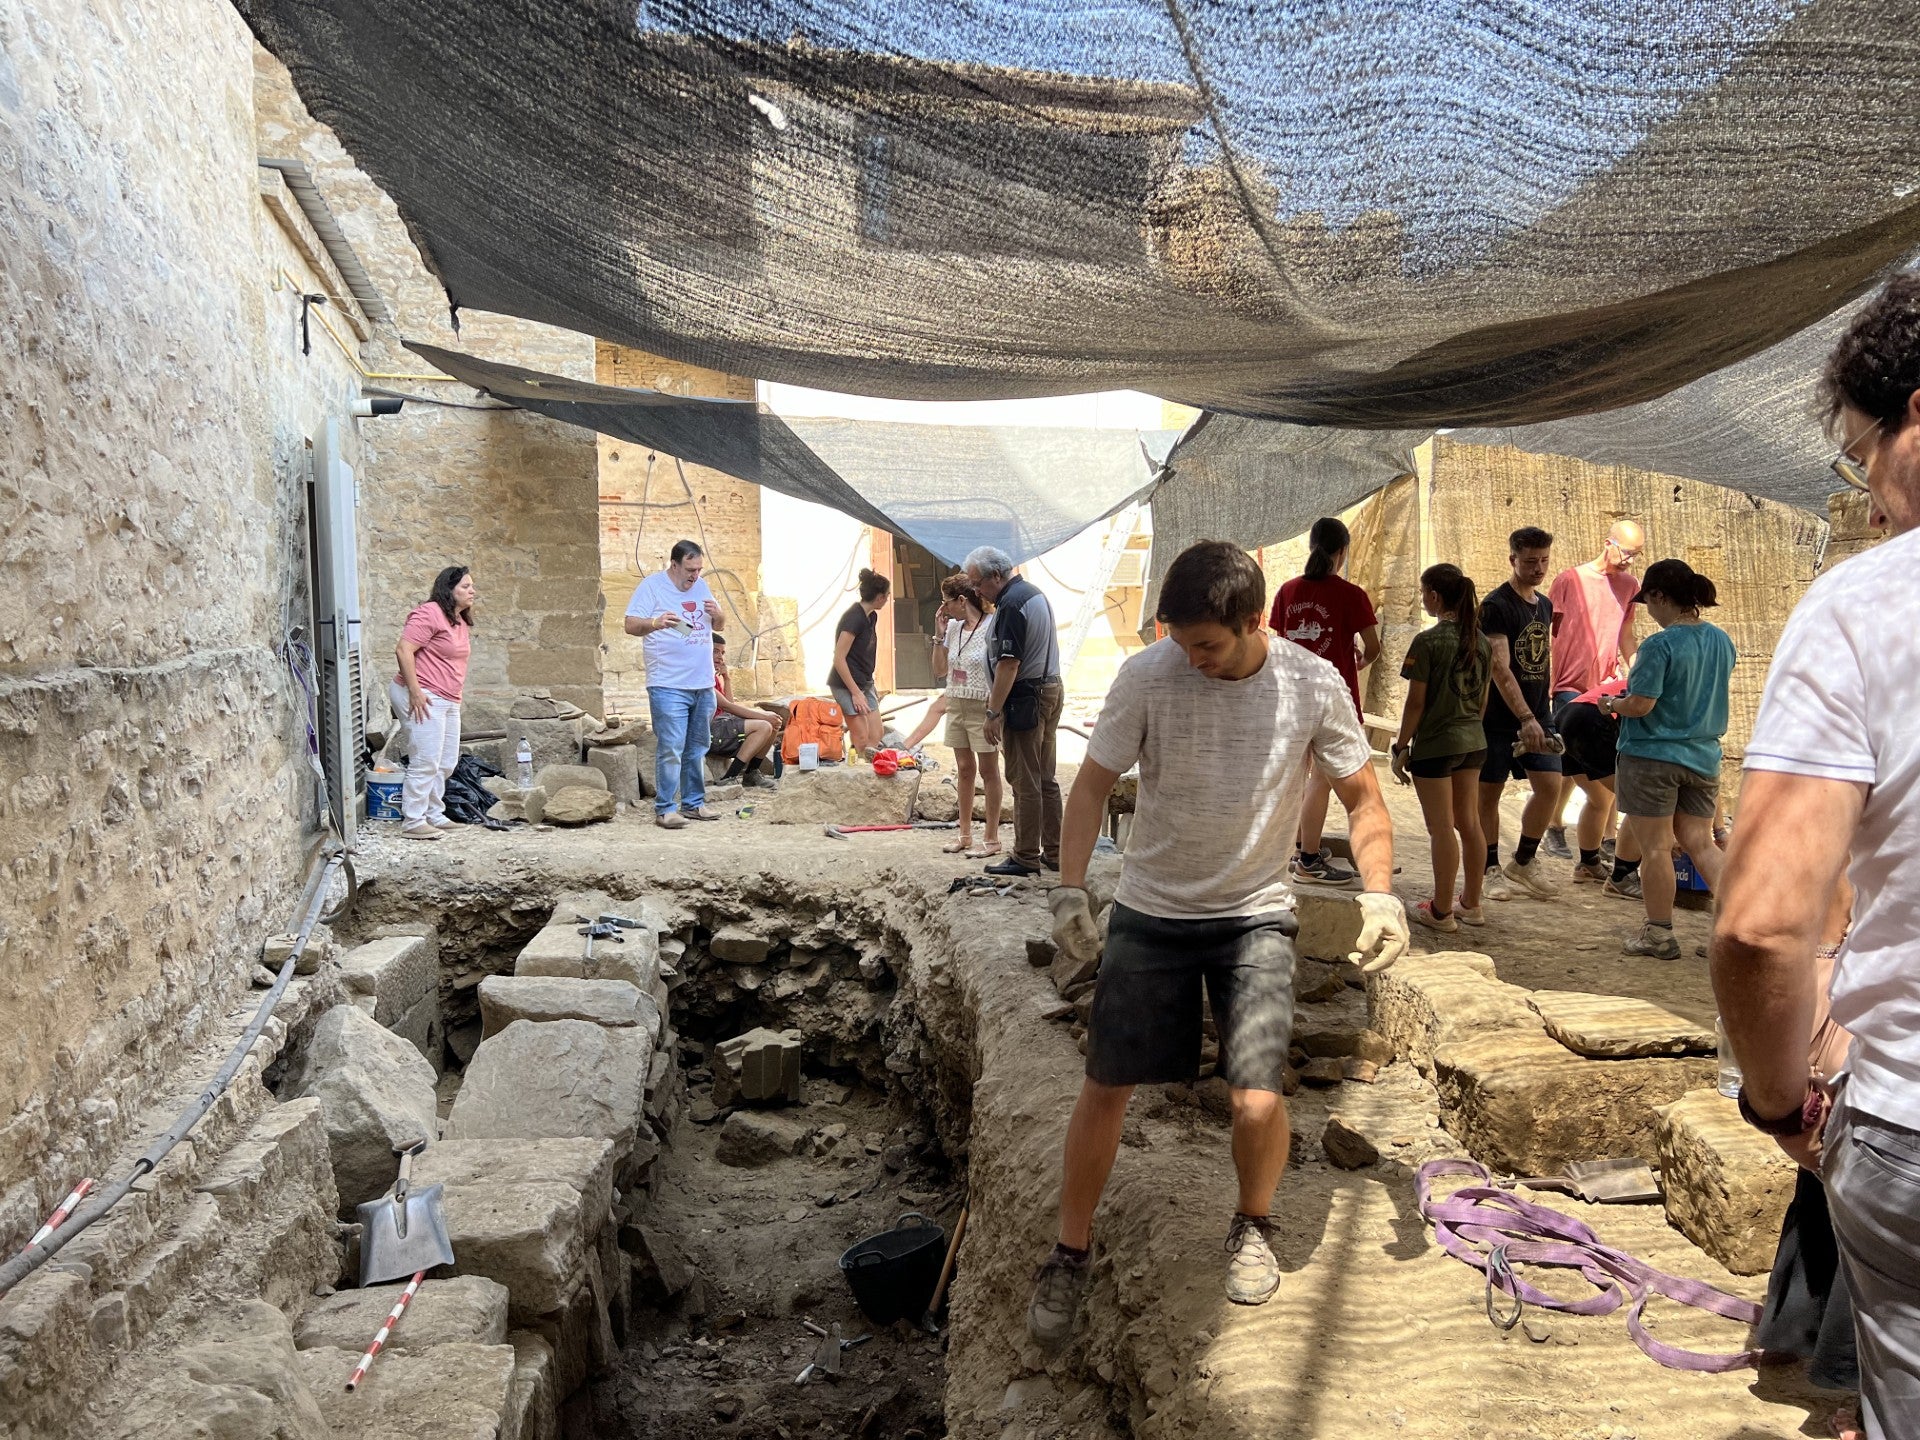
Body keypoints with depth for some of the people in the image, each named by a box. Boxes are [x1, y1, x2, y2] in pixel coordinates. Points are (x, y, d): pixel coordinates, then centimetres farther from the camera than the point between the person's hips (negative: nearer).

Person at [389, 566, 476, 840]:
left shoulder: (460, 621, 16)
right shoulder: (430, 614, -14)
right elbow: (403, 650, -20)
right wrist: (415, 692, -22)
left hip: (449, 701, 10)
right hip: (424, 698, -10)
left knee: (447, 763, 13)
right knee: (426, 762, -10)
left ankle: (433, 814, 25)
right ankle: (413, 822, -4)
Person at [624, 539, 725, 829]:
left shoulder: (701, 587, 15)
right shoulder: (652, 586, -4)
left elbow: (720, 626, 21)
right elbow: (631, 625, -10)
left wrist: (717, 615, -2)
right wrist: (656, 623, -29)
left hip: (703, 685, 7)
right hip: (668, 686, -7)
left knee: (697, 749, 13)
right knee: (670, 749, -9)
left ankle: (694, 803, 22)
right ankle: (665, 809, -3)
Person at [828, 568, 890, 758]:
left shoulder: (871, 616, 9)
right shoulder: (854, 617, -18)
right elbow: (839, 658, -20)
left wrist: (871, 687, 19)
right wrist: (855, 693, -19)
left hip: (864, 683, 9)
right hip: (846, 685, -9)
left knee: (876, 737, 5)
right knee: (862, 739, -9)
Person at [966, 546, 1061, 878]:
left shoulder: (1011, 605, -17)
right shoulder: (1034, 592, 14)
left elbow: (1009, 664, -23)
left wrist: (993, 713, -21)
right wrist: (996, 693, 18)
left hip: (1026, 699, -10)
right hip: (1051, 689, 10)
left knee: (1024, 782, -3)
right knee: (1045, 778, 13)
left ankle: (1026, 857, 3)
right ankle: (1053, 852, 18)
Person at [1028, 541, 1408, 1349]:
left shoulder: (1313, 686, -11)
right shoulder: (1146, 677, -14)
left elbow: (1362, 797, 0)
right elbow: (1093, 785, -5)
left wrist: (1379, 891, -15)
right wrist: (1069, 889, -17)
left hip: (1255, 916, 0)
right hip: (1150, 912, 0)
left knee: (1257, 1101, -9)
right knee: (1104, 1089, 2)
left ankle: (1252, 1228, 26)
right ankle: (1071, 1255, 24)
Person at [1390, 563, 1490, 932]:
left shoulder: (1427, 642, -16)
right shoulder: (1481, 642, 4)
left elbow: (1416, 703, -15)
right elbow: (1483, 700, 11)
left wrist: (1401, 748, -7)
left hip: (1434, 745, -7)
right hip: (1473, 742, 7)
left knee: (1441, 829, 1)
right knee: (1469, 823, 15)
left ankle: (1441, 911, 11)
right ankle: (1471, 903, 26)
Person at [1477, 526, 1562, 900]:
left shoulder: (1545, 605, 11)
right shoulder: (1496, 606, -13)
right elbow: (1500, 667, -22)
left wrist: (1541, 713, 14)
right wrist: (1525, 718, -28)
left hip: (1537, 714, 6)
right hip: (1498, 716, -6)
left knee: (1550, 785, -1)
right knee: (1489, 791, 2)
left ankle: (1524, 862, 16)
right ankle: (1492, 869, 15)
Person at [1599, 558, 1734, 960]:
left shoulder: (1660, 646, -19)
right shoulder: (1721, 641, 4)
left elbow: (1640, 704, -21)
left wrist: (1610, 704, -2)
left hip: (1652, 758, -6)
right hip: (1703, 757, 6)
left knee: (1655, 848, 5)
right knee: (1700, 842, 15)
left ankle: (1659, 935, 14)